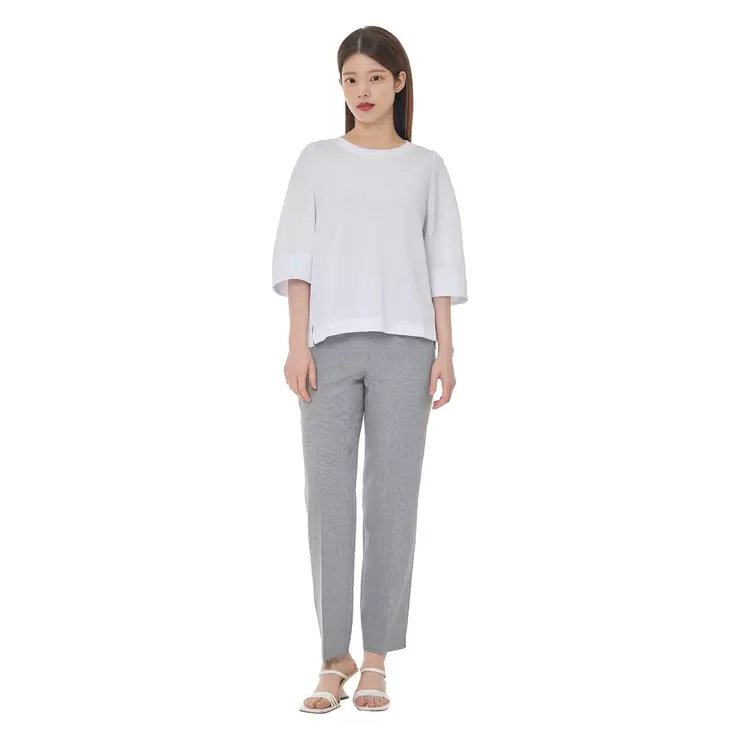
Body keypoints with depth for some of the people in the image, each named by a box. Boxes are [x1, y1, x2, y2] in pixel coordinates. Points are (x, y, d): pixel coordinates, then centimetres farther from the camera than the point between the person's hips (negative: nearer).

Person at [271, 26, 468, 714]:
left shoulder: (426, 168, 13)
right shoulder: (317, 161, 12)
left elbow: (442, 264, 9)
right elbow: (297, 257, 5)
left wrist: (445, 349, 0)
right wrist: (297, 343, -5)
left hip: (403, 345, 0)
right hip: (331, 343, 0)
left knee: (393, 495, -2)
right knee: (328, 495, -3)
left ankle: (377, 657, 5)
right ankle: (335, 656, 6)